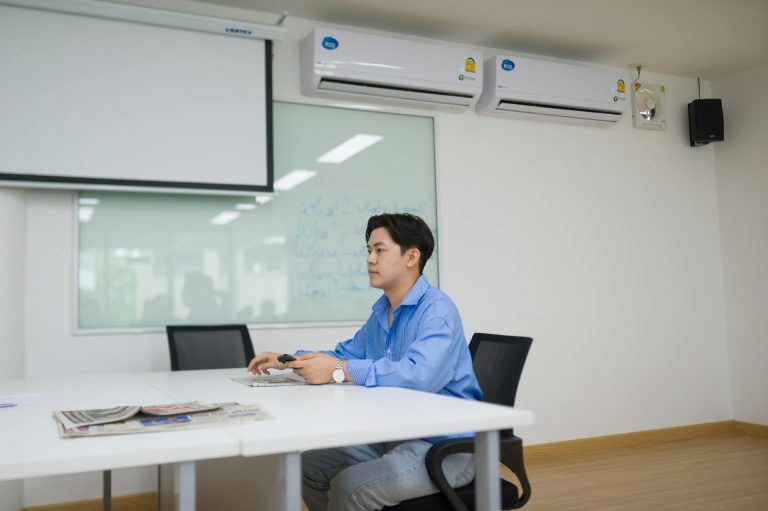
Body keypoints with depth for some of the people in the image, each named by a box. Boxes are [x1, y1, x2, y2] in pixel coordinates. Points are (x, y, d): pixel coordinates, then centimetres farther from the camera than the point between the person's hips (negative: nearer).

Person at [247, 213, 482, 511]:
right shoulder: (381, 311, 9)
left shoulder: (437, 310, -19)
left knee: (349, 486, -23)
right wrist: (286, 361, 9)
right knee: (310, 464, 6)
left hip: (447, 446, -8)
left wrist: (338, 371, -32)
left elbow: (420, 374, -36)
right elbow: (345, 354, 23)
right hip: (394, 436, 9)